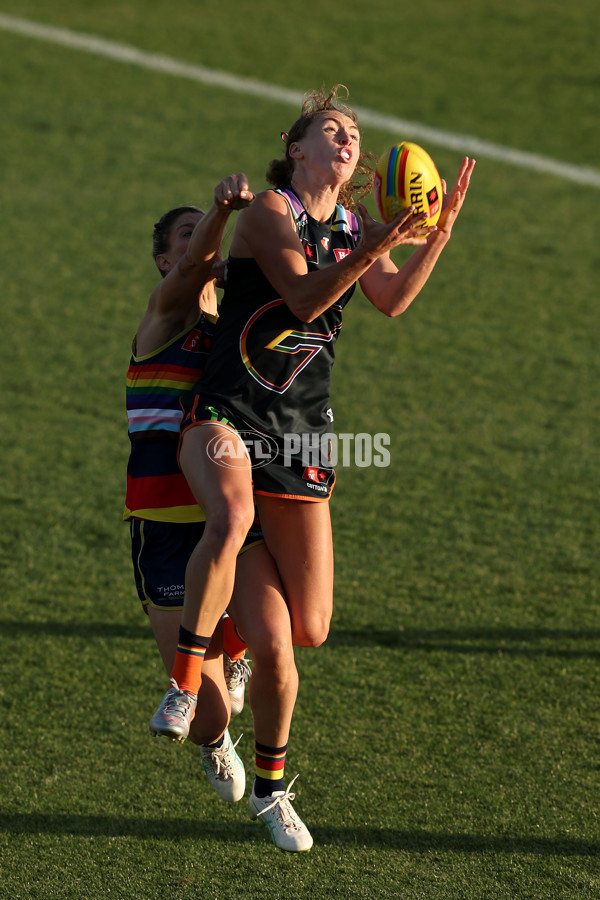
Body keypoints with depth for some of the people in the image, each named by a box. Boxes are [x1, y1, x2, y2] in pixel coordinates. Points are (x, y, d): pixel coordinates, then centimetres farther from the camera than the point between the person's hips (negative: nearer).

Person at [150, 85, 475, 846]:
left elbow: (392, 300, -4)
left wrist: (442, 229, -12)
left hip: (300, 433, 5)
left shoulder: (355, 228, 15)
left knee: (308, 631, 1)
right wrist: (379, 243, -29)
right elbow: (304, 299, -17)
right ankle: (185, 681, -29)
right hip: (226, 412, -5)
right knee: (233, 517, -41)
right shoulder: (269, 210, -2)